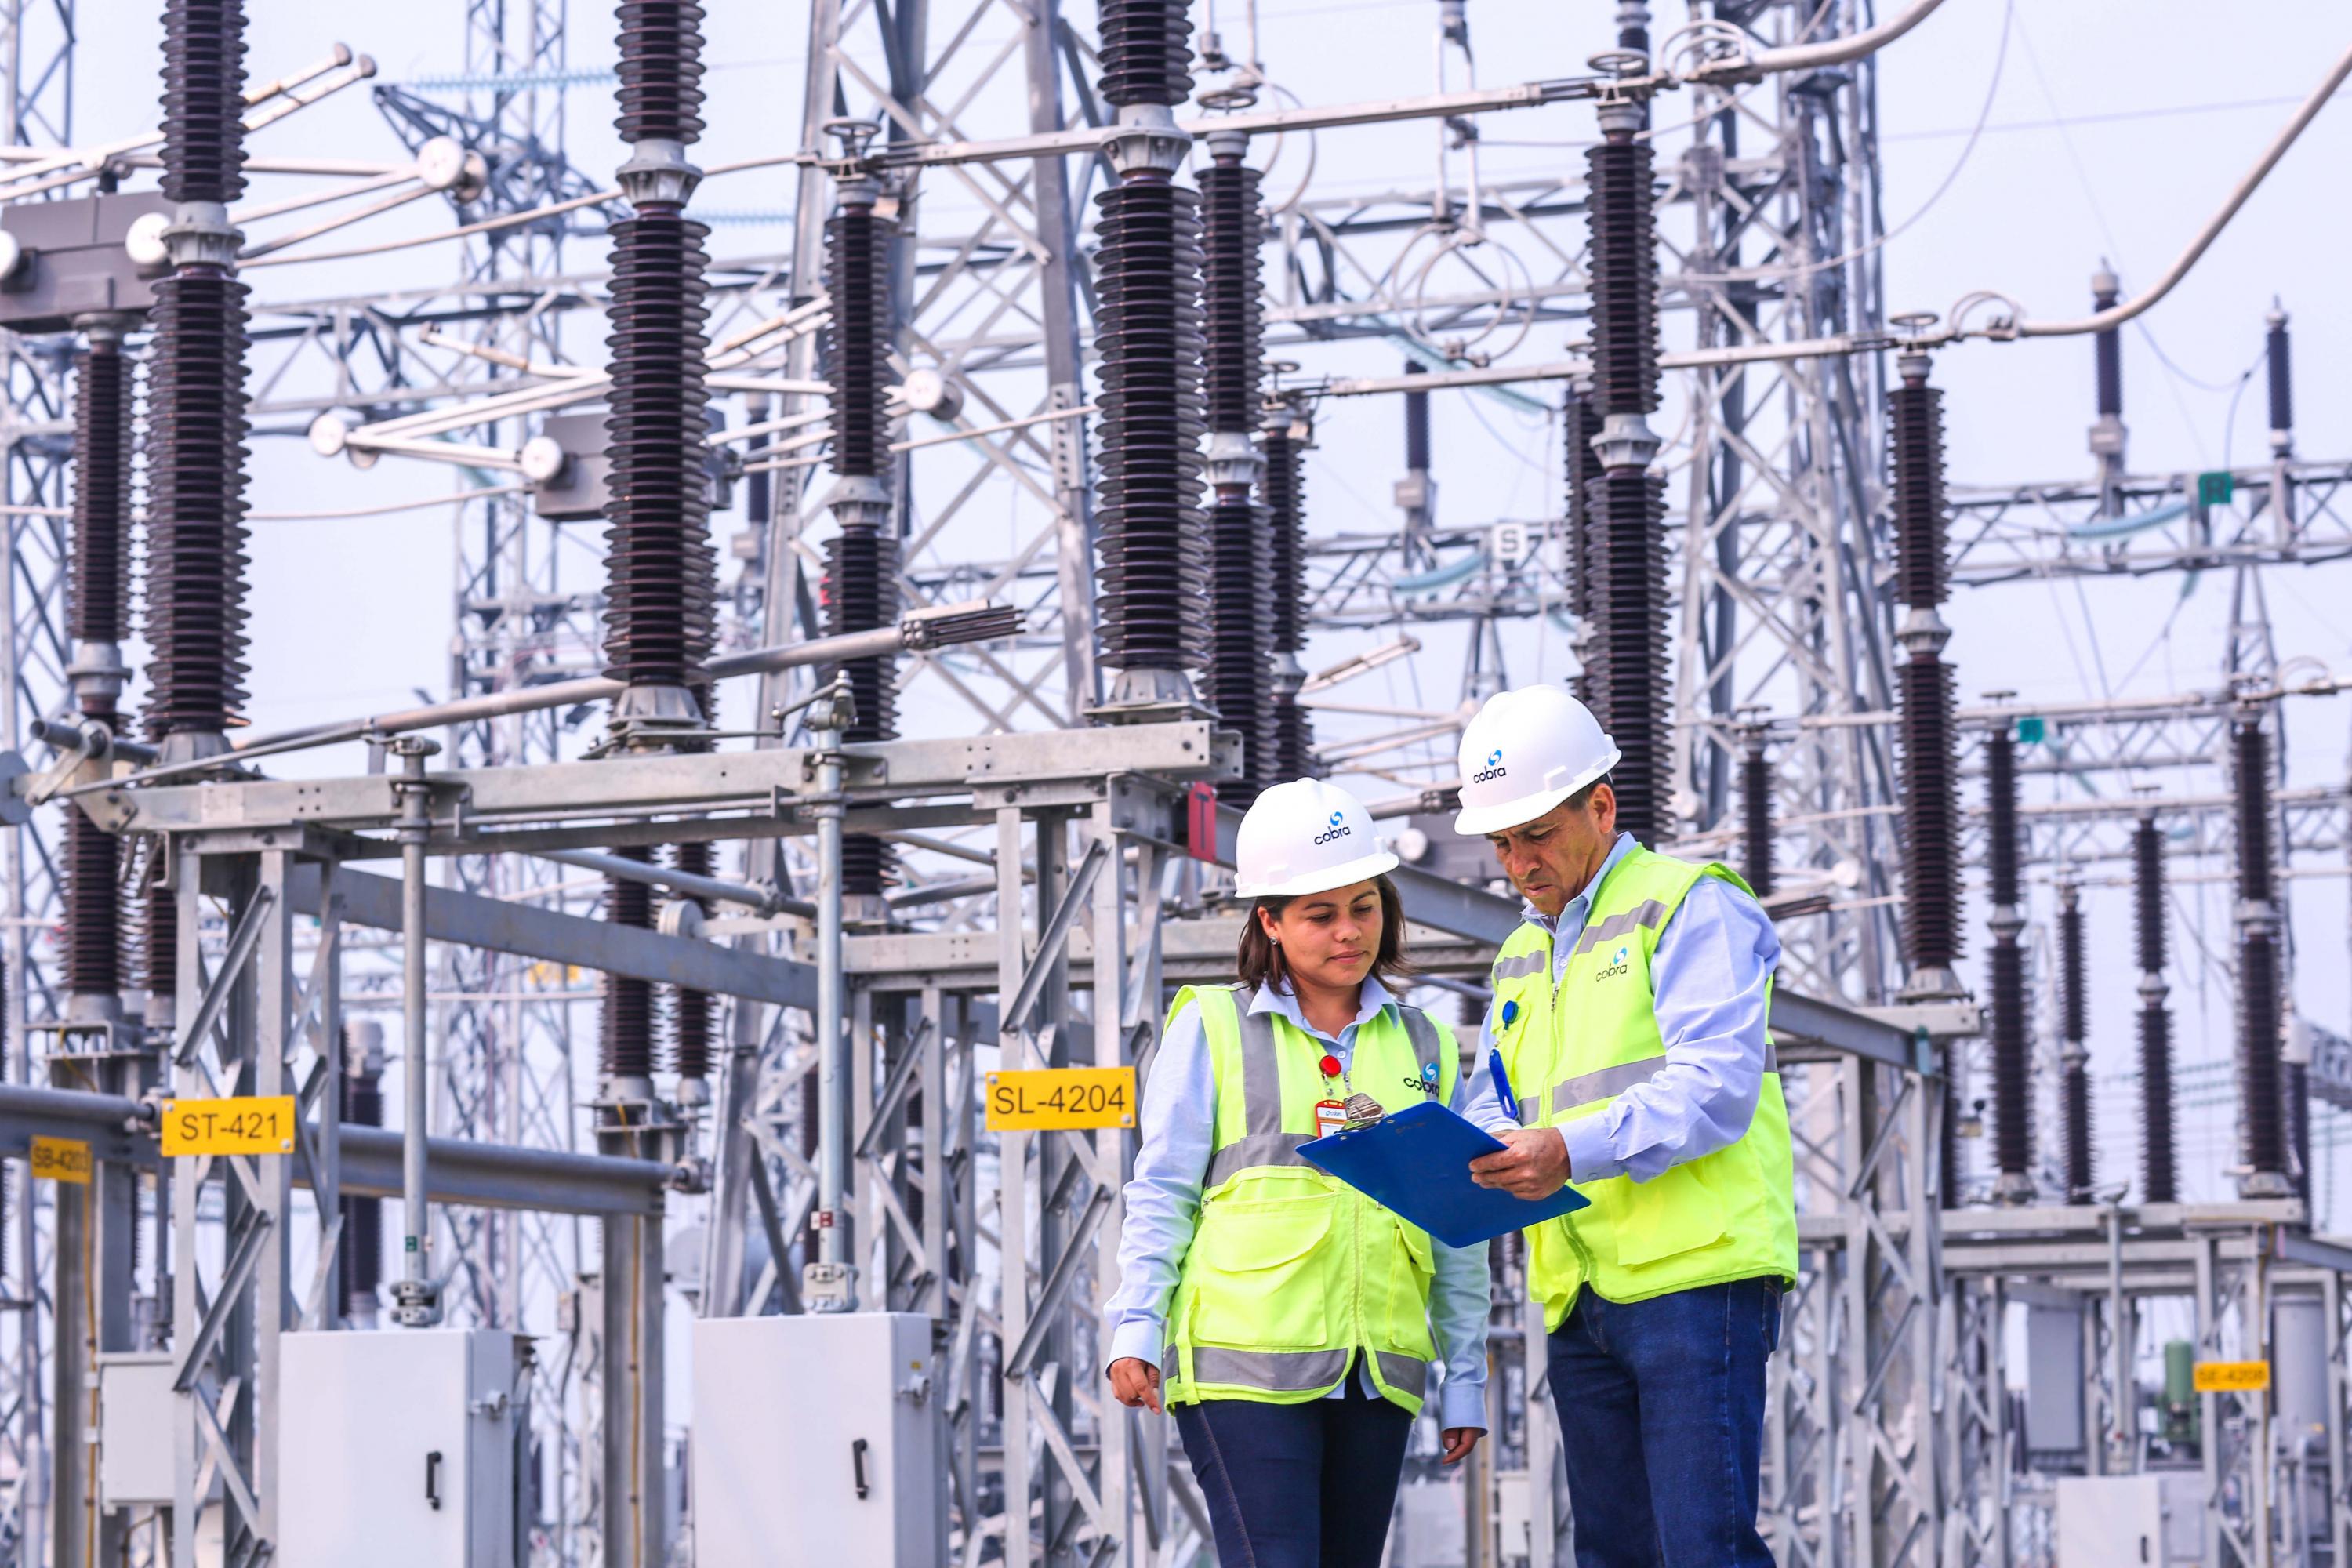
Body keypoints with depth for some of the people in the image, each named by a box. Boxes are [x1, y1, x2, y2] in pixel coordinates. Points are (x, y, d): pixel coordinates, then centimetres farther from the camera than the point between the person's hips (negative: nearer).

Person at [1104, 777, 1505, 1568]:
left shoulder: (1425, 1047, 15)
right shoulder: (1212, 1028, 5)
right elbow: (1161, 1193, 4)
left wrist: (1464, 1379, 13)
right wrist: (1134, 1330, -5)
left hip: (1379, 1374, 4)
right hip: (1244, 1365, -4)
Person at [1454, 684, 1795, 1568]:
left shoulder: (1691, 906, 0)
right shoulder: (1521, 959, 25)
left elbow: (1717, 1088, -13)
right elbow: (1499, 1113, 23)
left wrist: (1575, 1150, -26)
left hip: (1697, 1272, -8)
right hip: (1580, 1296, 8)